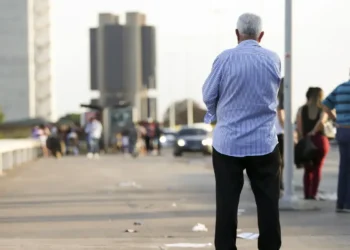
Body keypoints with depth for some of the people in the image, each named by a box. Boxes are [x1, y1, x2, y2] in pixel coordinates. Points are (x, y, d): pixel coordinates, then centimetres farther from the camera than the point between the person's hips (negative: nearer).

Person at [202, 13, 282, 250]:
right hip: (264, 142, 1)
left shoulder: (225, 58, -9)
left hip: (228, 142, -1)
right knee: (268, 202, 7)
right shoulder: (274, 59, 0)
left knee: (227, 202, 3)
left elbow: (208, 96, -1)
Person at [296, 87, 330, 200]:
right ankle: (313, 194, -2)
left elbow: (299, 128, -3)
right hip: (319, 140, -1)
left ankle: (307, 194, 3)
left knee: (308, 169, 12)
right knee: (317, 168, 8)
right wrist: (314, 132, -11)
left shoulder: (301, 109, 4)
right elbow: (321, 122, -19)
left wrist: (301, 141, -3)